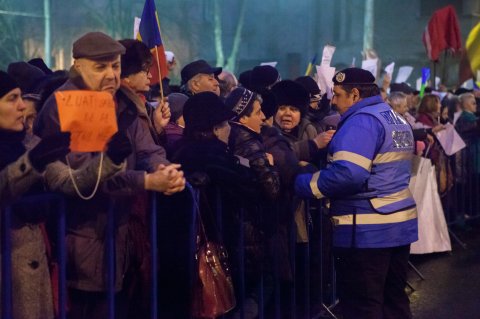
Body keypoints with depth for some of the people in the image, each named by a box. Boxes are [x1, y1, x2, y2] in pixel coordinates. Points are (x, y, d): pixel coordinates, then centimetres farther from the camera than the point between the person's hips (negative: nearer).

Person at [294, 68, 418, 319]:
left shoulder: (362, 121, -16)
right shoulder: (397, 120, 16)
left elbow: (347, 174, -27)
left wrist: (304, 184, -15)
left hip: (367, 230, -10)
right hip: (399, 223, 10)